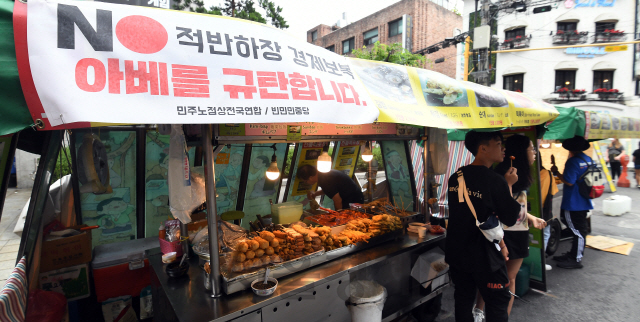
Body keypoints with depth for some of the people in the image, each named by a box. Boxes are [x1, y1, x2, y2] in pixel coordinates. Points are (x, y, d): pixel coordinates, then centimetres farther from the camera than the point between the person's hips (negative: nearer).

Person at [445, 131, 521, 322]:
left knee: (463, 299, 18)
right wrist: (508, 185, -1)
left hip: (457, 252, 6)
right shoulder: (495, 181, -19)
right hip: (484, 256, -6)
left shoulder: (455, 177, 1)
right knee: (498, 302, 12)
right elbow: (510, 219, -9)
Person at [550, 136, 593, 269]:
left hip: (573, 204, -9)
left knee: (577, 231, -2)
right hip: (584, 202, 9)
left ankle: (576, 259, 6)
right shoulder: (588, 160, 7)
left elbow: (569, 182, -24)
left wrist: (556, 172, -13)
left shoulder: (573, 162, -20)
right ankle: (574, 254, 30)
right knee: (579, 229, 17)